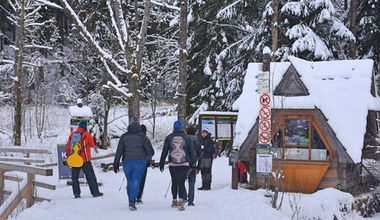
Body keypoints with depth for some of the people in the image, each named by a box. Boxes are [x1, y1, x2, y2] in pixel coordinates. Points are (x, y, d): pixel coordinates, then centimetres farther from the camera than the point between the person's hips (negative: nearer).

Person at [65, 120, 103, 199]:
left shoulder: (72, 135, 4)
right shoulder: (87, 135, -7)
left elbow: (68, 147, 6)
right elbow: (92, 145, 6)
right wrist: (95, 148, 29)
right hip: (85, 160, -3)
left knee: (75, 177, 10)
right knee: (90, 176, 4)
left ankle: (76, 193, 6)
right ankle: (95, 192, 6)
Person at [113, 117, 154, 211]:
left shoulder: (124, 136, 0)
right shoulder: (142, 136, -6)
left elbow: (119, 151, 2)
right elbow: (150, 151, -3)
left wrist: (116, 164, 9)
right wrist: (148, 157, 19)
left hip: (127, 162, 2)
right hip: (140, 162, -2)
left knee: (129, 182, 16)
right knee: (136, 182, -3)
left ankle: (131, 201, 22)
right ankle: (132, 202, -17)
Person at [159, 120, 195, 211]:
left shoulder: (169, 137, 3)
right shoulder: (187, 137, 3)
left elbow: (164, 152, 5)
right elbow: (191, 151, 5)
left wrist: (161, 163, 10)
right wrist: (192, 163, 13)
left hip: (172, 164, 1)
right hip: (184, 164, -1)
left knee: (174, 182, 15)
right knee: (181, 182, -5)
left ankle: (174, 201, 24)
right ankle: (181, 201, -22)